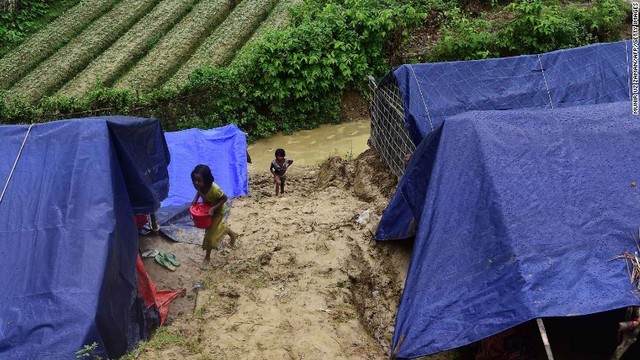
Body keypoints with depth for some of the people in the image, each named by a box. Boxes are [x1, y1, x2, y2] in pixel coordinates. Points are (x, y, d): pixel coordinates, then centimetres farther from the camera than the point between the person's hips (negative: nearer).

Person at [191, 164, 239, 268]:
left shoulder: (214, 189, -42)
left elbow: (224, 198, -27)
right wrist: (195, 198, -18)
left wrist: (213, 208, -33)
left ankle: (207, 256, 26)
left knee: (210, 233, 4)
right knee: (217, 225, 28)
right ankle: (233, 234, 58)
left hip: (218, 210, -6)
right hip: (207, 208, 6)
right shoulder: (198, 185, -25)